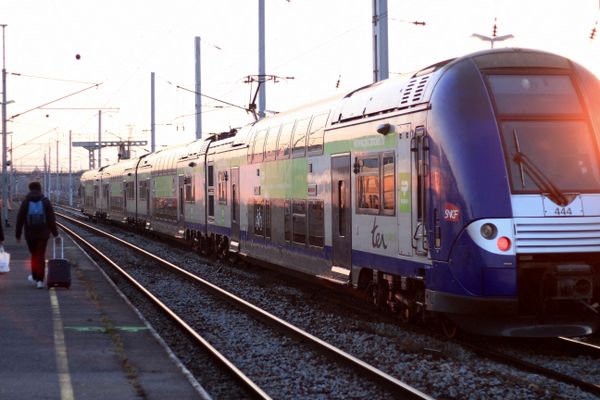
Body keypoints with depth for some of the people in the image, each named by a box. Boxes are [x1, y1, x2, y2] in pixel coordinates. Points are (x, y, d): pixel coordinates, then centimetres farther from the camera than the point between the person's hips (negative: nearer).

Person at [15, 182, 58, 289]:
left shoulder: (25, 202, -1)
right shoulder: (45, 201, -1)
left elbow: (20, 219, -1)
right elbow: (51, 219, -2)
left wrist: (18, 234, 5)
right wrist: (54, 232, 6)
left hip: (30, 234, 1)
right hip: (43, 234, -1)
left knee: (34, 255, 17)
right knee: (41, 256, 1)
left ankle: (35, 277, 28)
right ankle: (39, 280, -6)